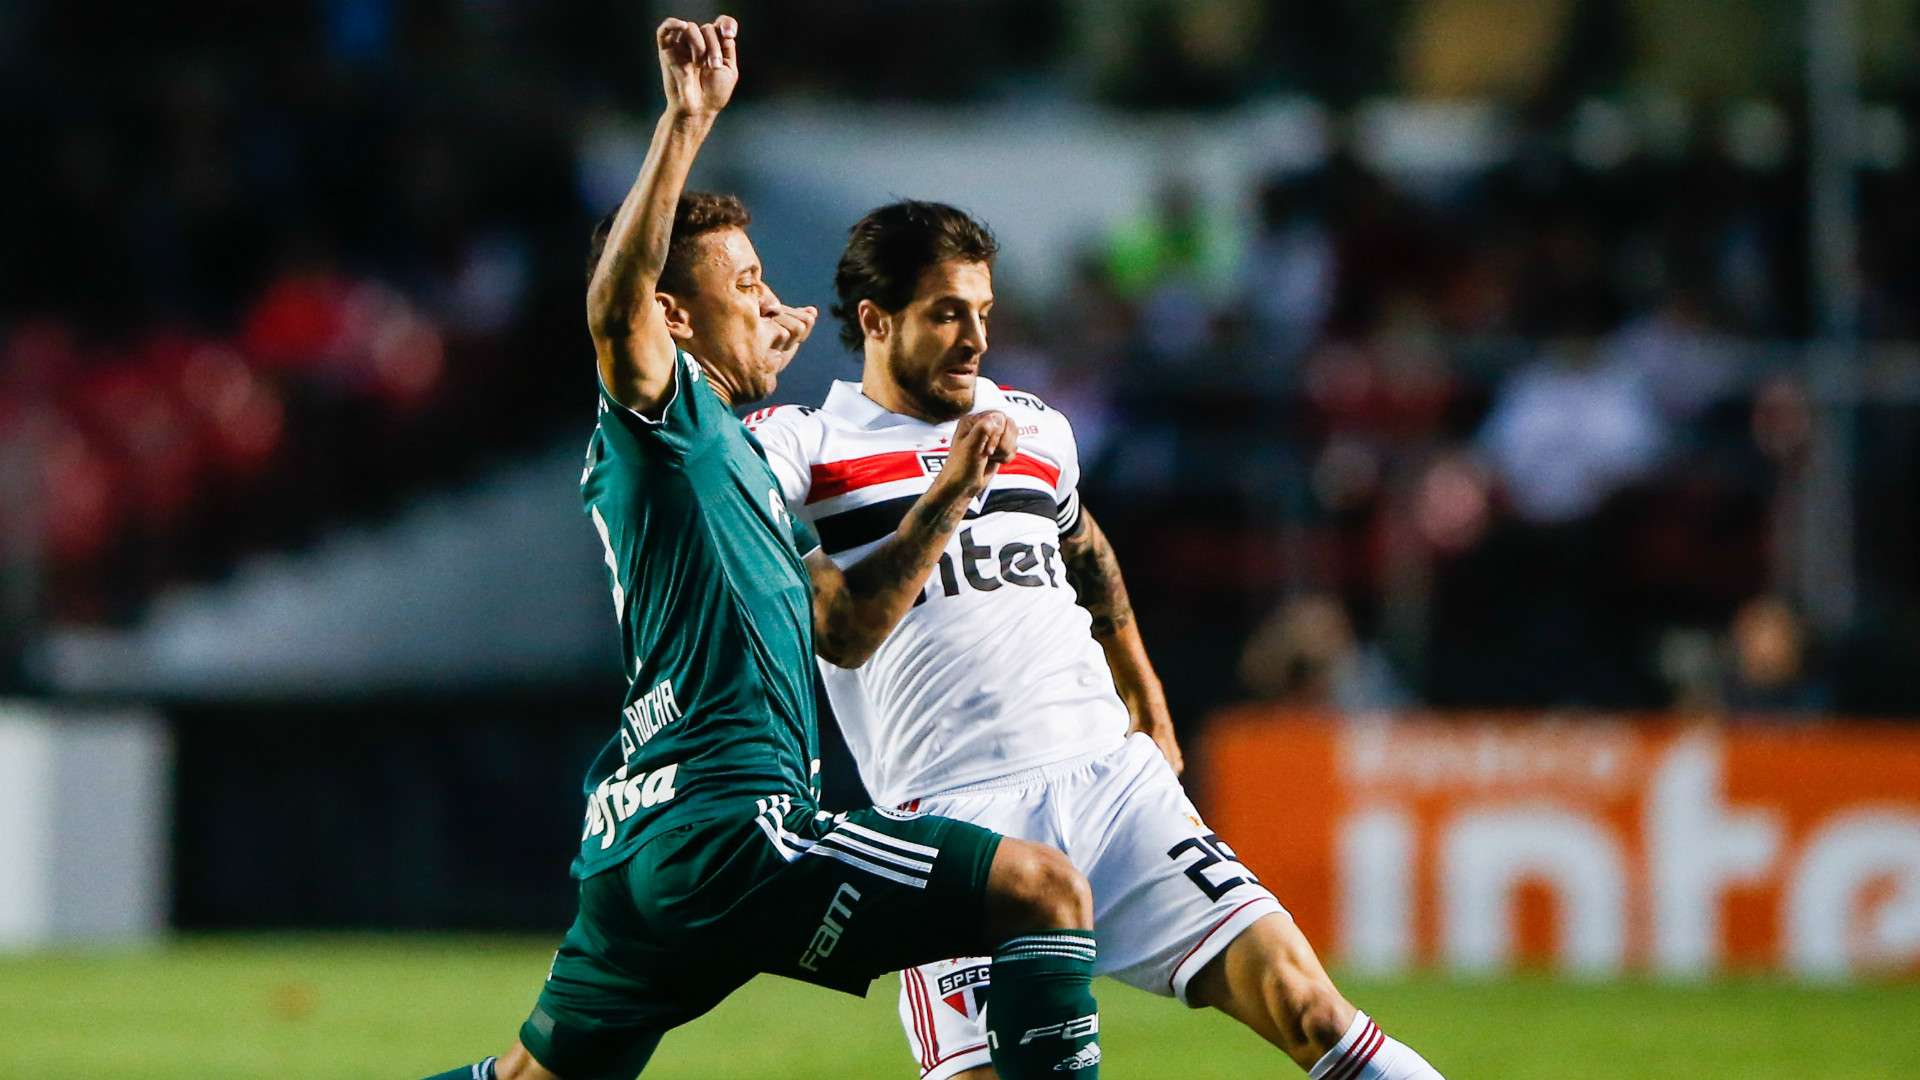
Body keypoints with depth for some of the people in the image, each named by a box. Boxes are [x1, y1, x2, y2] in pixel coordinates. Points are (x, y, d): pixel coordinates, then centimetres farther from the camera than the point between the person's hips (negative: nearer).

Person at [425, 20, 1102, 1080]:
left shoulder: (732, 451, 25)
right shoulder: (665, 419, -3)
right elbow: (614, 307, -26)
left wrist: (946, 501, 24)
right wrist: (686, 124, -33)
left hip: (644, 845, 10)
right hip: (723, 823, -10)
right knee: (1046, 890, -14)